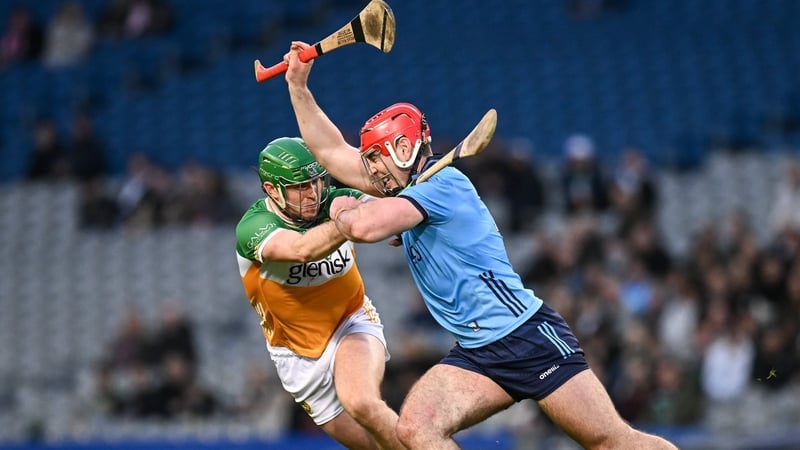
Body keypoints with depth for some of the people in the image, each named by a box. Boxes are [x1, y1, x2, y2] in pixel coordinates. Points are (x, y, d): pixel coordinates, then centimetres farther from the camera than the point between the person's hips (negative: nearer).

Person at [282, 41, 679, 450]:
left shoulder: (442, 182, -10)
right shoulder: (409, 187, 17)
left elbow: (366, 227, -23)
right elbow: (332, 152, 26)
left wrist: (343, 212, -1)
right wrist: (298, 85, 22)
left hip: (527, 334, -8)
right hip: (477, 354, 8)